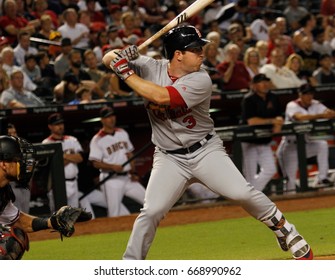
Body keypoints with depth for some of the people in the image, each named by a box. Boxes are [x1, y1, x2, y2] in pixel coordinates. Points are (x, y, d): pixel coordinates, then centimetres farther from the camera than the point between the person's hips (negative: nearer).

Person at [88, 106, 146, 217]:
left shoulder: (122, 133, 11)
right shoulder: (97, 140, -8)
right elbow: (96, 163, -11)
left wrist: (133, 172, 5)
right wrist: (113, 167, -25)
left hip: (127, 178, 6)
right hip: (111, 180, -6)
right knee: (114, 213, -7)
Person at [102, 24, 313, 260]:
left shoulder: (200, 80, -17)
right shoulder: (151, 68, -7)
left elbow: (162, 96, -29)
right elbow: (108, 59, -4)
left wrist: (126, 72, -25)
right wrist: (122, 56, -28)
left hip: (206, 150, -1)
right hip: (169, 158, 1)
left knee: (243, 193, -14)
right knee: (151, 212, -11)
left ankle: (286, 233, 6)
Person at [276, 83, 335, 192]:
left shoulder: (315, 105, 1)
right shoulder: (292, 105, -13)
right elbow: (300, 117, -34)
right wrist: (320, 115, -42)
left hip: (307, 143, 4)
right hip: (290, 144, -4)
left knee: (322, 144, -19)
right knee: (292, 153, -29)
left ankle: (322, 178, -17)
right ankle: (290, 187, -22)